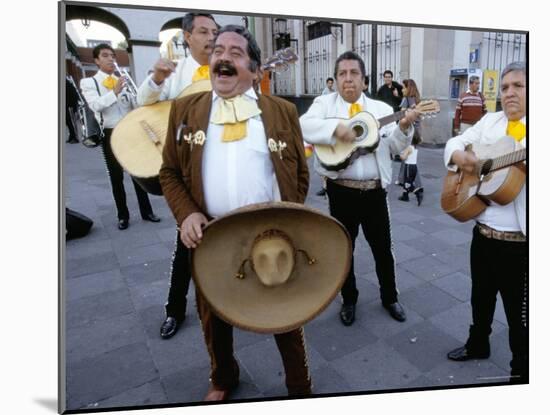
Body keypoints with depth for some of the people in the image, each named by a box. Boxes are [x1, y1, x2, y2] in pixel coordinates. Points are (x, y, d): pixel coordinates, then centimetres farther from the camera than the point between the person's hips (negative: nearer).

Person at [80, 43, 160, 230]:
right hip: (110, 134, -2)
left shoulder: (123, 81, 10)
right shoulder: (88, 82, 2)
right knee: (116, 177, 5)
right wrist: (114, 92, -26)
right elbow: (95, 105, -15)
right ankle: (123, 215, 15)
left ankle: (146, 211, 17)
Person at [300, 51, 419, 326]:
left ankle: (389, 297, 36)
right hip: (341, 191, -1)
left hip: (375, 190, 2)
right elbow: (303, 125, -17)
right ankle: (349, 300, 33)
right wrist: (336, 127, -27)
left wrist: (404, 128, -16)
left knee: (383, 248, 14)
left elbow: (395, 147, 2)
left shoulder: (381, 109, 8)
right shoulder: (325, 103, 2)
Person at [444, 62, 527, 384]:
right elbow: (456, 142, 11)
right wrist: (459, 156, -12)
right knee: (481, 297, 24)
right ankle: (477, 345, 48)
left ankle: (521, 370, 33)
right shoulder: (490, 121, 8)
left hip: (519, 240, -5)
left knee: (519, 312, 10)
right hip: (483, 232, 5)